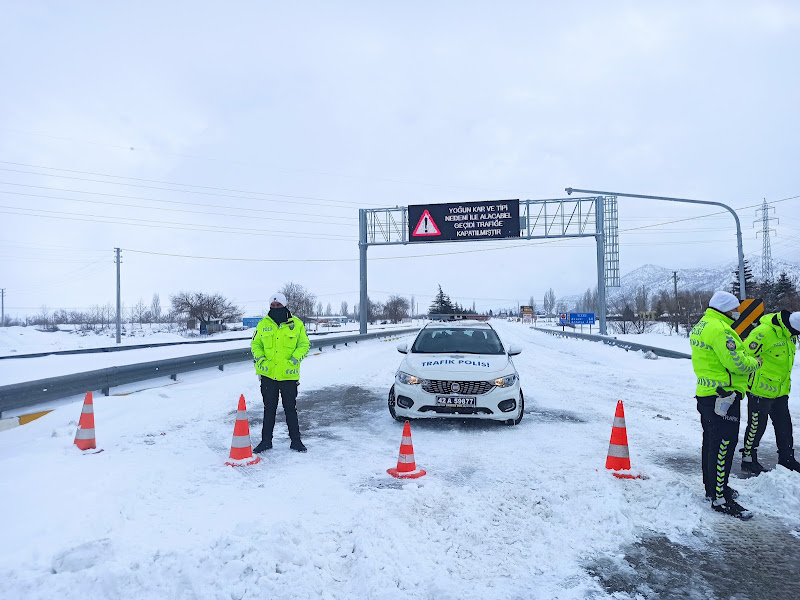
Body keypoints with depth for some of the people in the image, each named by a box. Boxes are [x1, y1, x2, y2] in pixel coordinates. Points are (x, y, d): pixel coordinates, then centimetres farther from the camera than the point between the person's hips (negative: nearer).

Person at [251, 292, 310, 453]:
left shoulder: (296, 324, -1)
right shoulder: (263, 324, 5)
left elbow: (304, 344, 3)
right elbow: (255, 344, 13)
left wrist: (294, 359, -12)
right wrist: (260, 358, -4)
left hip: (289, 375, -1)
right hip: (268, 375, 2)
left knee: (290, 409, 8)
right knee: (269, 409, 12)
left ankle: (295, 440, 20)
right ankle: (266, 440, 24)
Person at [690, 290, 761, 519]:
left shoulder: (700, 326, 12)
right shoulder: (720, 329, -20)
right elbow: (736, 363, -20)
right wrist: (755, 362, -2)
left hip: (706, 393, 11)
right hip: (723, 395, -11)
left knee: (711, 441, 19)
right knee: (724, 443, -5)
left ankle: (712, 486, 32)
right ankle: (720, 498, 0)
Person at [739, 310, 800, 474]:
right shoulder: (764, 332, -24)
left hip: (780, 391, 9)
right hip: (761, 390, -8)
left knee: (784, 425, 17)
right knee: (757, 425, 2)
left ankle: (787, 458, 32)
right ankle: (748, 460, 15)